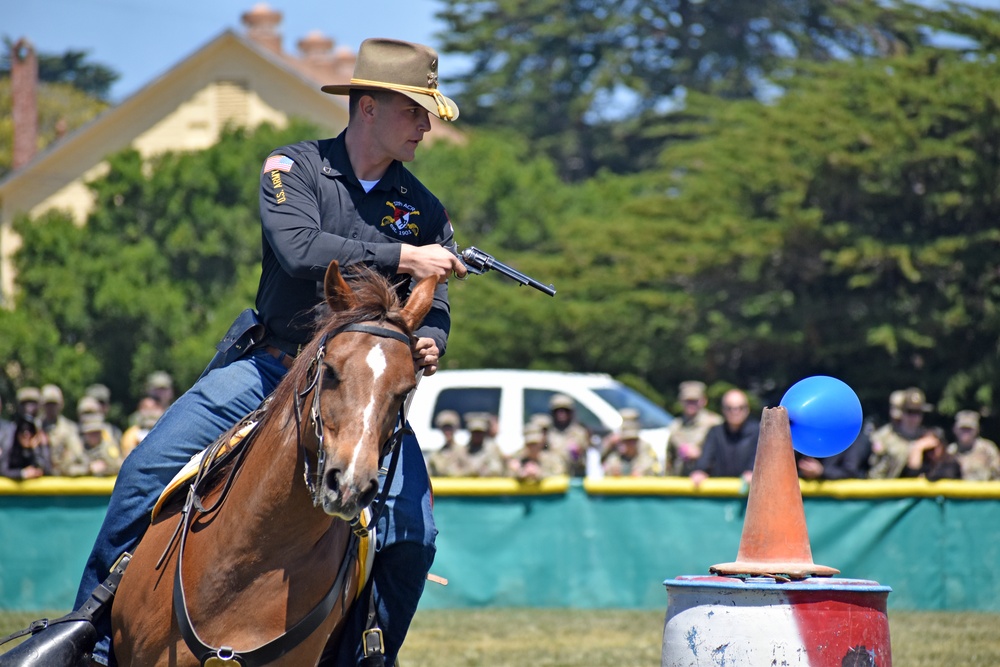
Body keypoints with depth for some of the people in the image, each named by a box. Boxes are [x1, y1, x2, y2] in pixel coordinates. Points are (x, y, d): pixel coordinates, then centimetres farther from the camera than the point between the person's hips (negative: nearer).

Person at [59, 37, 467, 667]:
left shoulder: (423, 208, 4)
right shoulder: (295, 168, -6)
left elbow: (434, 307, 4)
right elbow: (300, 249, -24)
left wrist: (428, 342, -20)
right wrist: (401, 257, -27)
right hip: (271, 366, -2)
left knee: (413, 538, -13)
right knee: (148, 471, -16)